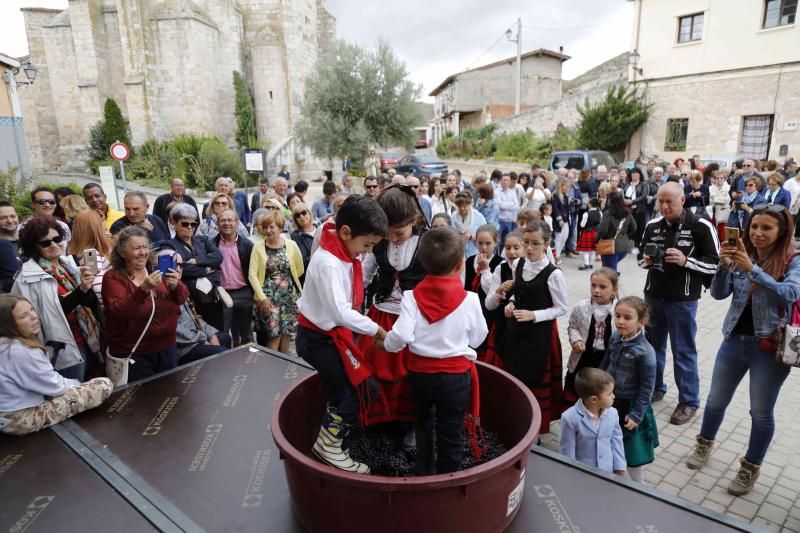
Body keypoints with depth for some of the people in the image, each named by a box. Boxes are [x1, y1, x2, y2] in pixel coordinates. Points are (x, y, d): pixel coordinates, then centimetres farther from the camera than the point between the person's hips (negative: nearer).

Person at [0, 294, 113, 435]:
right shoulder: (21, 351, -29)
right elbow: (53, 386, -17)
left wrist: (75, 383, 2)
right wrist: (77, 385, 1)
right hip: (22, 419, -10)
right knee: (105, 385, -10)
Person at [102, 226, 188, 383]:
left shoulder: (157, 271, 7)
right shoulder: (113, 277, -6)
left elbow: (181, 299, -1)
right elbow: (118, 311, -20)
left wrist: (175, 285, -22)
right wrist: (143, 289, -33)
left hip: (167, 349, 4)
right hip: (133, 354, -4)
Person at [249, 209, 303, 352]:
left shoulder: (291, 245, 0)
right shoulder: (258, 248, -2)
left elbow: (299, 269, 10)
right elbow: (252, 274, -7)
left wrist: (287, 280, 12)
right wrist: (262, 297, -14)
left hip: (289, 295, 2)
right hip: (268, 296, -1)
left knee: (286, 332, 7)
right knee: (274, 333, -8)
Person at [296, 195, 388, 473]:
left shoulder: (346, 254, 2)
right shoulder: (328, 263, -27)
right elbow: (341, 313, -32)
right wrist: (377, 331, -25)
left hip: (331, 335, 9)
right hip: (319, 340, -9)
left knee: (339, 393, 17)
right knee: (364, 387, -8)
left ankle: (328, 445, 32)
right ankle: (328, 445, 7)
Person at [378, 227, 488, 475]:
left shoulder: (412, 296, -12)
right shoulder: (469, 299, -14)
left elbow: (401, 336, -20)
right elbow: (477, 338, -3)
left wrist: (383, 344, -1)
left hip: (419, 372, 3)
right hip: (455, 374, -3)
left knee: (423, 426, 25)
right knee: (449, 435, 11)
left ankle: (423, 474, 42)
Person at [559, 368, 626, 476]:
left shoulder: (612, 414, -11)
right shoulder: (570, 418, -24)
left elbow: (616, 443, 1)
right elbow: (567, 453, -15)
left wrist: (620, 471, 5)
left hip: (608, 473, 4)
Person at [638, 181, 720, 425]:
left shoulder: (701, 227, -10)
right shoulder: (652, 225, 3)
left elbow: (716, 264, -9)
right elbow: (641, 256, 15)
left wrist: (686, 261, -24)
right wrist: (645, 260, -8)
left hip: (682, 300, -5)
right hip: (652, 296, 5)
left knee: (684, 351, 6)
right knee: (652, 346, 17)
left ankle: (688, 401, 21)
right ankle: (655, 389, 35)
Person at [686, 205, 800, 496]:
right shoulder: (741, 256, 0)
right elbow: (718, 293, -5)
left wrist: (753, 269, -33)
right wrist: (724, 265, -21)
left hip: (770, 348, -3)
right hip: (734, 341, 3)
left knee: (761, 413, 9)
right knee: (716, 401, 16)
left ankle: (750, 467, 30)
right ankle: (705, 444, 41)